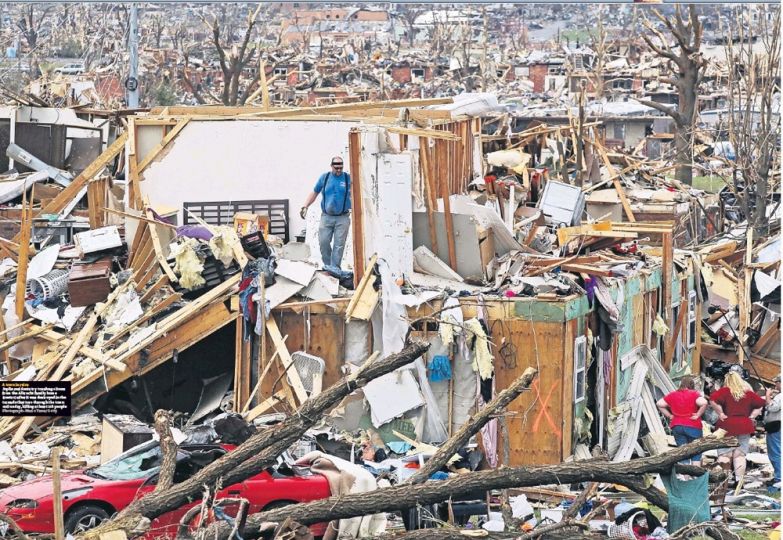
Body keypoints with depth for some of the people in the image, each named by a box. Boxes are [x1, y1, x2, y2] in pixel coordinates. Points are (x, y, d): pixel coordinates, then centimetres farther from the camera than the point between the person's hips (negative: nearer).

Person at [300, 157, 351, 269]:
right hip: (326, 217, 1)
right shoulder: (324, 177, 7)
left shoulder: (348, 178, 2)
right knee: (323, 242, -4)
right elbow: (314, 193, 13)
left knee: (339, 245, -3)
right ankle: (327, 266, 11)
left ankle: (334, 268, 1)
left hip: (342, 218, -1)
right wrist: (305, 207, 5)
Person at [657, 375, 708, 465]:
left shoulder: (673, 395, 7)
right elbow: (704, 403, -24)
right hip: (693, 426, -3)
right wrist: (698, 415, -12)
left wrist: (669, 415, 9)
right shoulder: (694, 394, -7)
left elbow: (659, 404, 8)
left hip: (677, 426, 4)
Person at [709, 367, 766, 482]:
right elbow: (760, 405, 17)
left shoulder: (725, 391, -5)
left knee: (724, 453, -1)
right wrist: (752, 416, 12)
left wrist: (720, 414, -12)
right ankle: (739, 480, 5)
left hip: (728, 425, -3)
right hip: (745, 425, 3)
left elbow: (713, 400, -21)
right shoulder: (749, 392, 7)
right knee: (740, 455, 8)